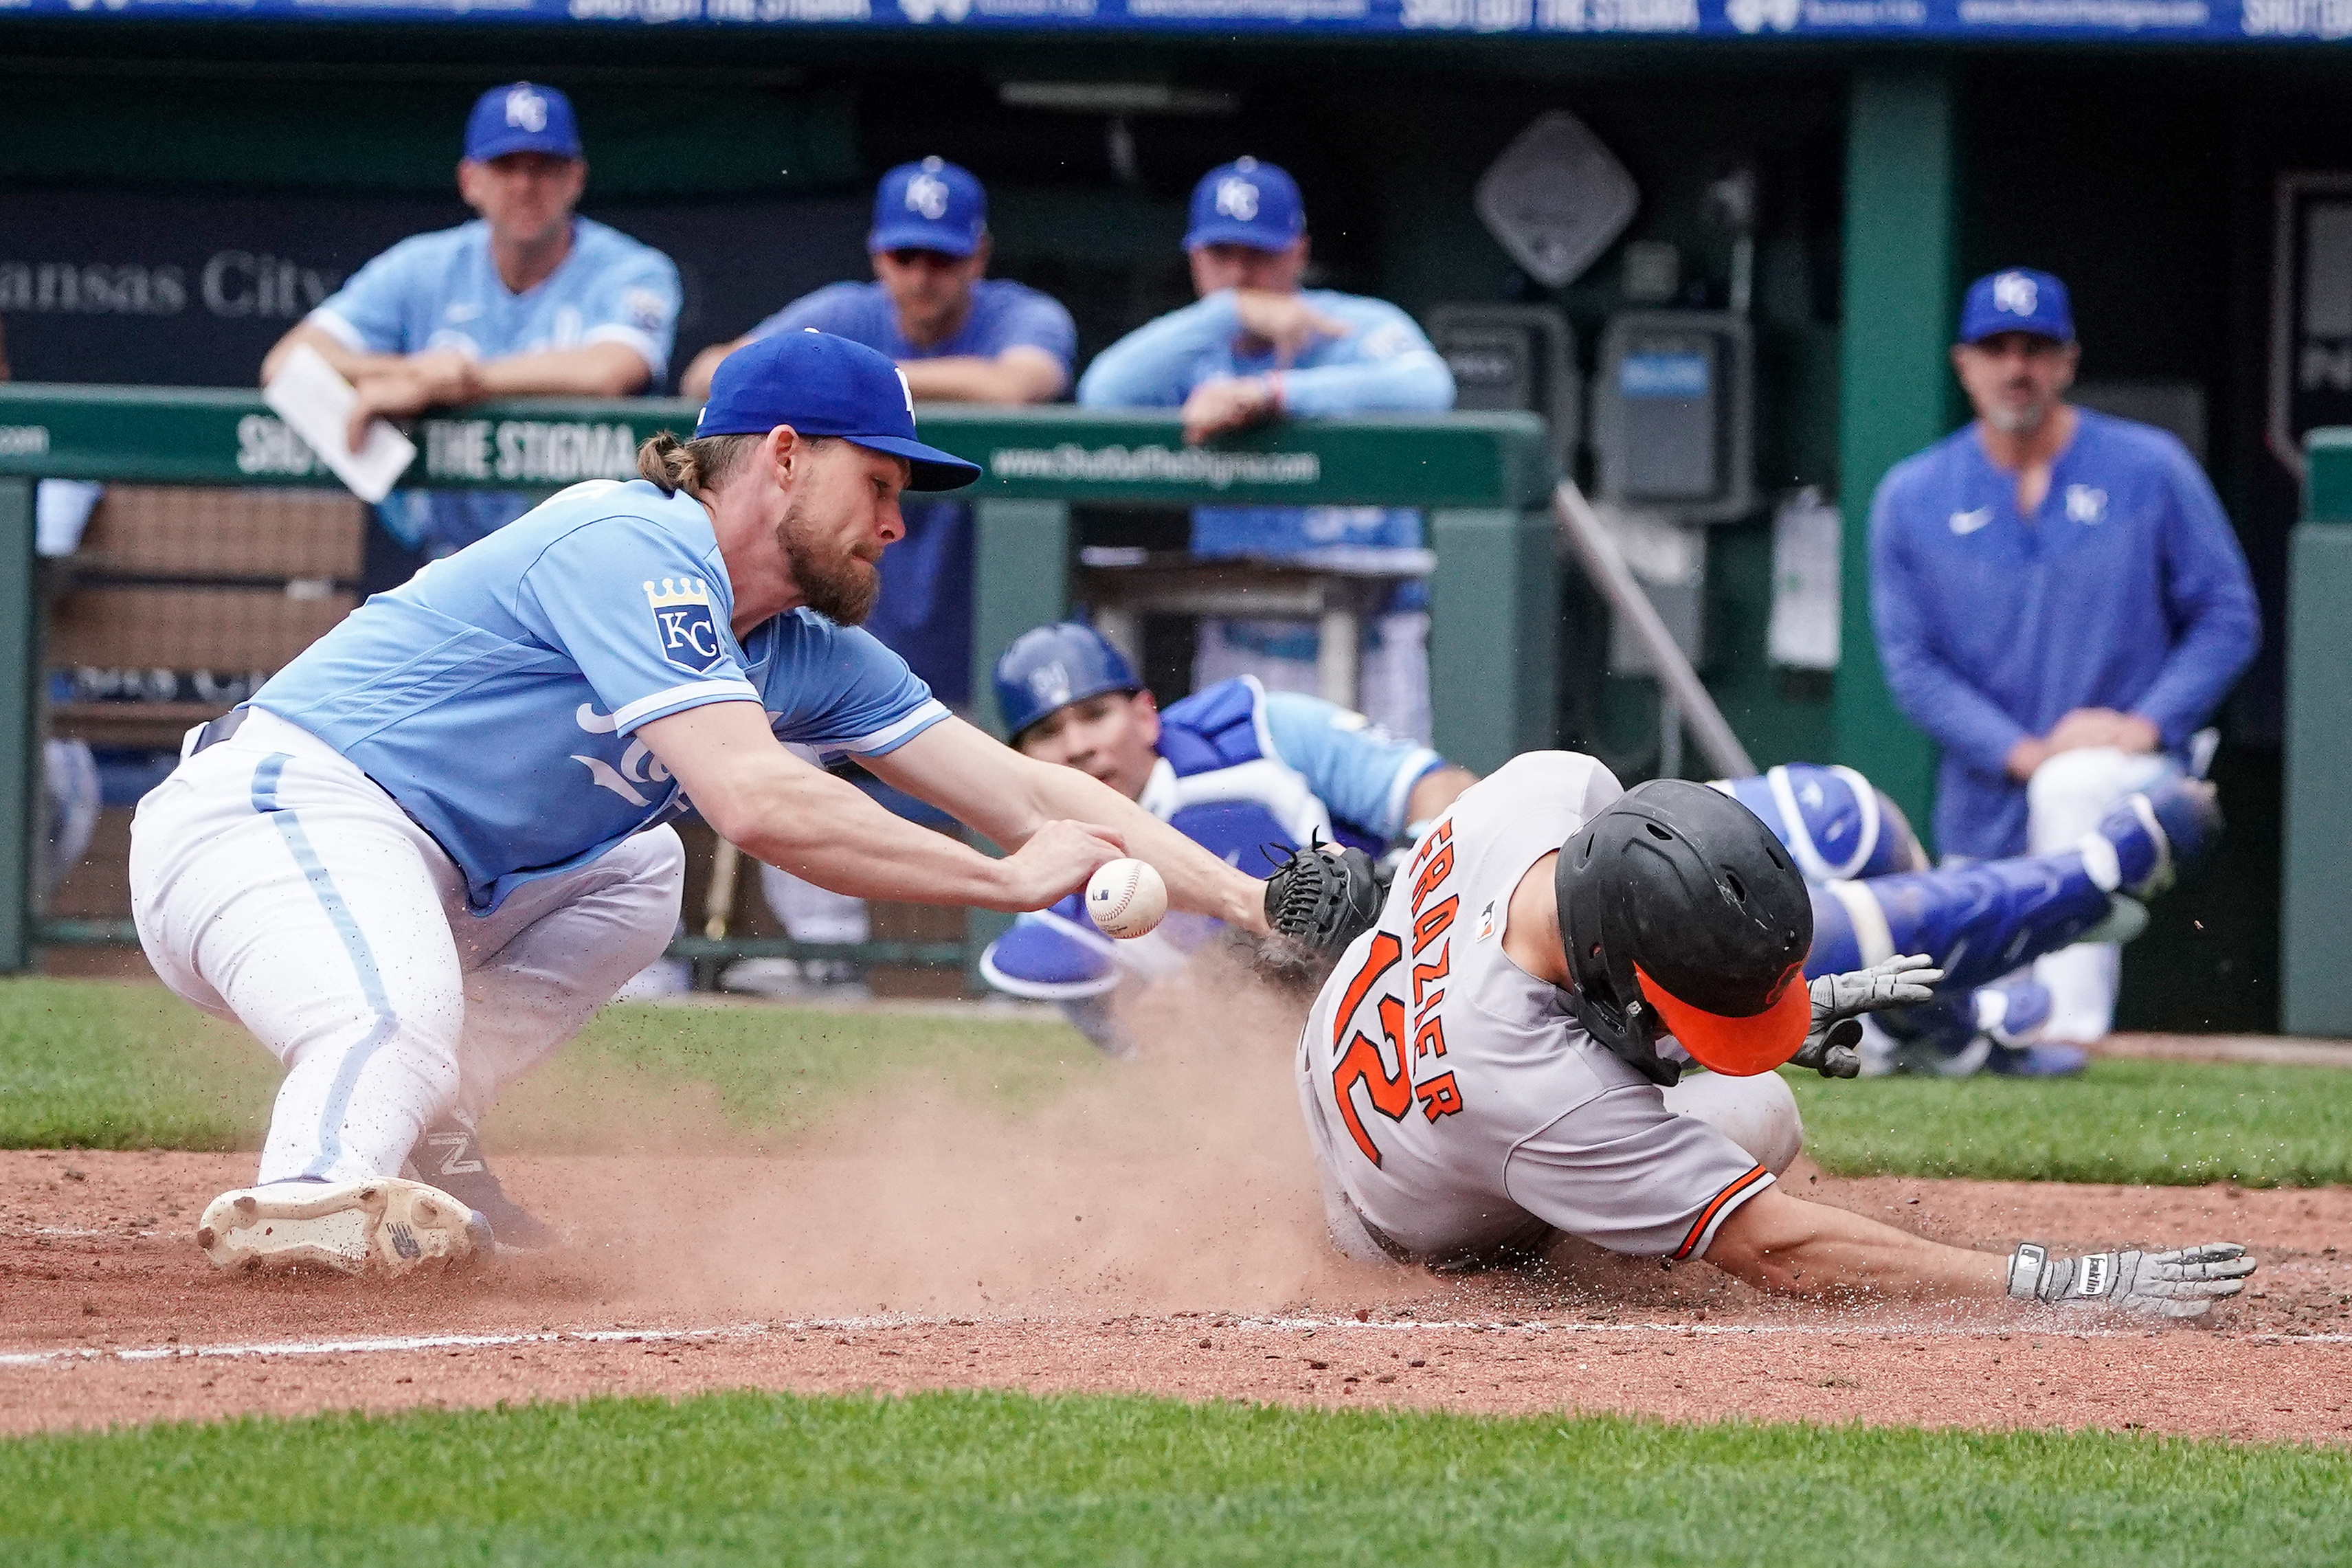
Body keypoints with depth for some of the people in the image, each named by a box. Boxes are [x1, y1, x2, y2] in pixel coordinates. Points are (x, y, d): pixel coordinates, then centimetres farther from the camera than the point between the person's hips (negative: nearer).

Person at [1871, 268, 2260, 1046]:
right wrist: (2019, 750, -15)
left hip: (2135, 773, -3)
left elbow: (2229, 617, 0)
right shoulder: (1912, 498, 2)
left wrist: (2149, 722, -15)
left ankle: (2068, 1026, -39)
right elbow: (1912, 663, -1)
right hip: (1987, 810, 3)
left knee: (2073, 786, -39)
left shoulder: (2150, 469, -1)